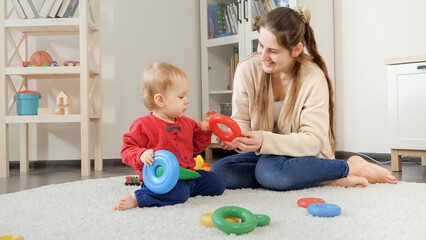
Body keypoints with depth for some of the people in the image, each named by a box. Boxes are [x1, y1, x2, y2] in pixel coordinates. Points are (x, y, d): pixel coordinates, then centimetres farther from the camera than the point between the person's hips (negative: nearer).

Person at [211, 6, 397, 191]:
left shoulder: (314, 78, -17)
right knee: (219, 171, -22)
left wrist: (264, 141, -35)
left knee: (269, 171, -38)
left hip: (304, 156, -5)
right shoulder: (247, 70, -8)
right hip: (266, 155, 6)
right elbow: (241, 120, -2)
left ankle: (352, 167, -14)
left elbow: (313, 140, -20)